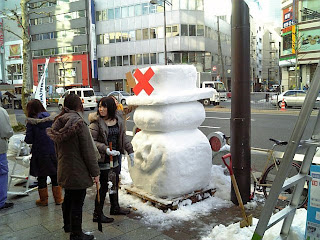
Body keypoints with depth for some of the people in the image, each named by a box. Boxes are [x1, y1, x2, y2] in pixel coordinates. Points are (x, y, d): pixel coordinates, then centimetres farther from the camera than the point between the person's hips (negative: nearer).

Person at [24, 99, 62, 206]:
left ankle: (43, 200, 25)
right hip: (53, 152, 2)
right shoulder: (51, 118, -2)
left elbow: (29, 139, -11)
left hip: (40, 153, -2)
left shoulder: (31, 122, -10)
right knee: (55, 176, 15)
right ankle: (58, 199, 23)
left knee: (42, 177, 13)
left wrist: (25, 138, 10)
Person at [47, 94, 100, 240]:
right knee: (77, 202, 5)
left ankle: (67, 225, 44)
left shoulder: (58, 123, 4)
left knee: (68, 198, 24)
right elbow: (88, 151, -18)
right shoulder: (79, 123, -20)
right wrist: (95, 172, -11)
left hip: (63, 170, 8)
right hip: (78, 171, -8)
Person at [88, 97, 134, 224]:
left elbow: (123, 137, 14)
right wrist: (106, 149, -25)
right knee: (103, 186, 1)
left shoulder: (118, 120, 4)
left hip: (115, 157, 7)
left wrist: (130, 151, 12)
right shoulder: (96, 122, -15)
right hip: (103, 159, -6)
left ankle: (115, 207, 38)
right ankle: (97, 214, 17)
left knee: (115, 183, 19)